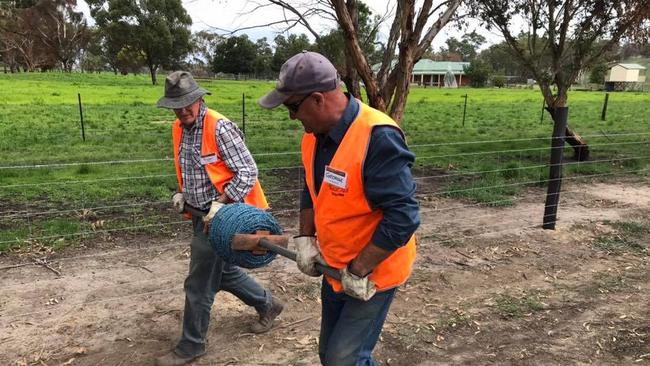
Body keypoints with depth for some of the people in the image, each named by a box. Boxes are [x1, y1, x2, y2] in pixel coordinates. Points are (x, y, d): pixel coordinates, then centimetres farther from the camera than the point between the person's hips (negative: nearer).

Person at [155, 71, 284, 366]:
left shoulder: (219, 127, -19)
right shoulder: (178, 129, 7)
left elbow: (247, 172, -20)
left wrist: (220, 204, -25)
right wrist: (181, 193, 6)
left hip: (221, 215, -9)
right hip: (200, 214, 9)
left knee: (199, 285, 2)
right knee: (222, 271, 21)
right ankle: (267, 304, 40)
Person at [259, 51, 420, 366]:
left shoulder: (378, 138, -29)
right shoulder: (315, 134, -2)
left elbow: (402, 217, -30)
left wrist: (359, 271, -24)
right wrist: (305, 238, 2)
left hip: (373, 273, -8)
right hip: (335, 268, 8)